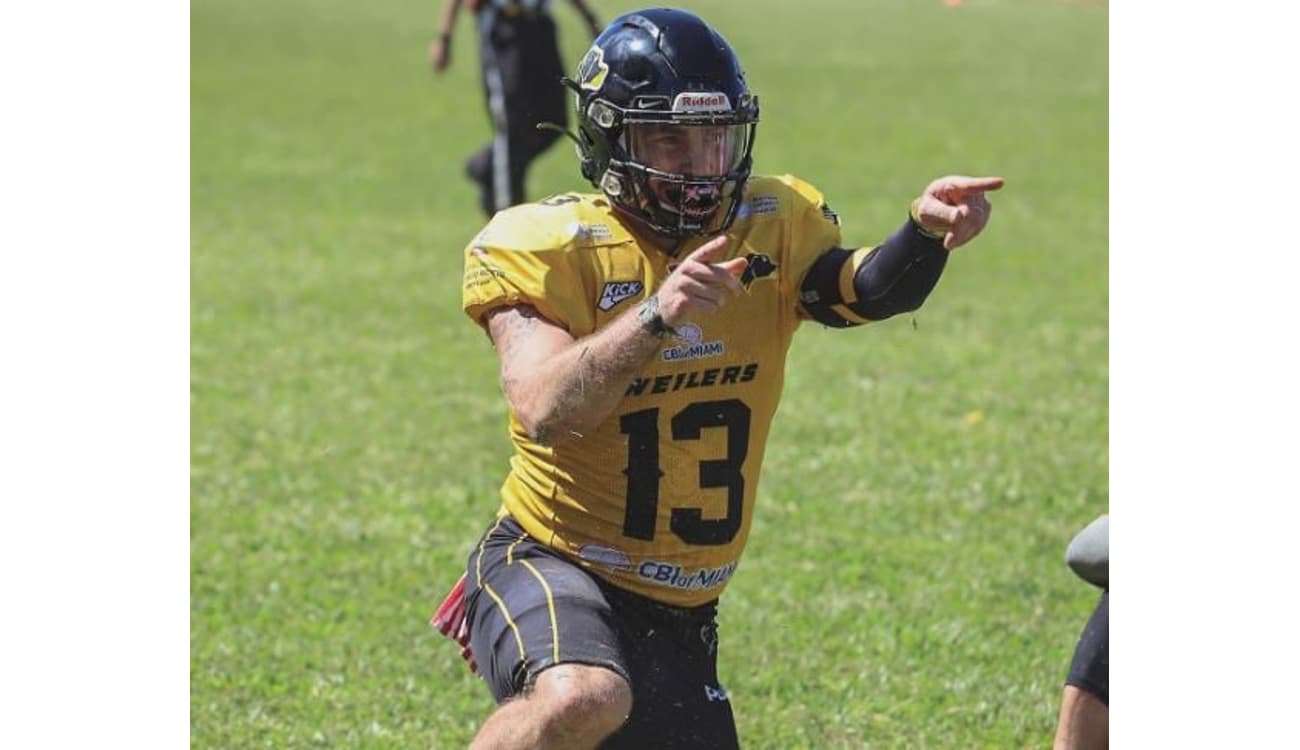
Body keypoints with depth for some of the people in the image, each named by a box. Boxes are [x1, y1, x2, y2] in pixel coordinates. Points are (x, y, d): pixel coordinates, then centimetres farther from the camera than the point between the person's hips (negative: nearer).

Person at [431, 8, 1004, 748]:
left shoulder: (771, 227, 1)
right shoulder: (549, 248, -12)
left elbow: (867, 291, -19)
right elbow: (544, 410, -27)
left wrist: (927, 234, -40)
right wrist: (655, 315, -40)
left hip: (678, 617, 6)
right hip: (550, 570, -6)